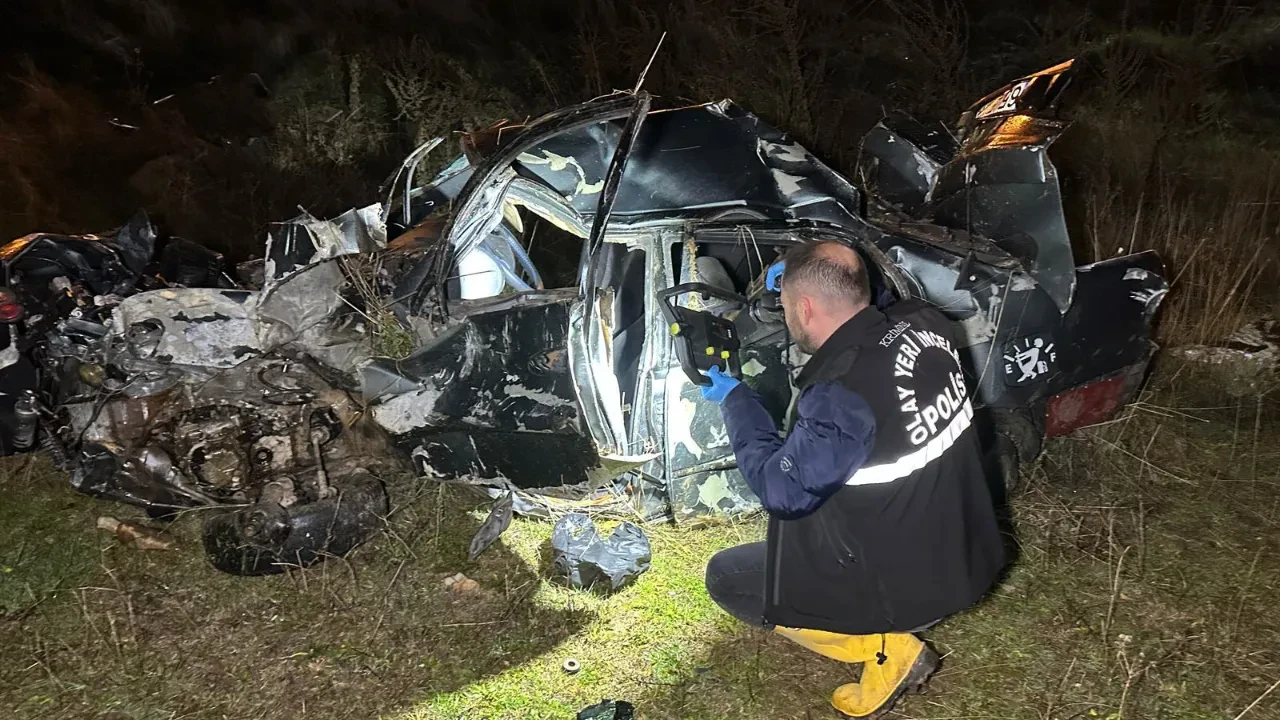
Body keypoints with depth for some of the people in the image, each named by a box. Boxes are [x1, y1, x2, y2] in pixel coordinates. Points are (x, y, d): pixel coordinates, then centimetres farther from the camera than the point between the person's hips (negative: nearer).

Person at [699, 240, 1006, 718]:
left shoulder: (840, 396, -33)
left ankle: (888, 648, 3)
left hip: (907, 586, -8)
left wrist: (734, 400, -10)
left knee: (724, 577, 6)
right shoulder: (923, 323, -10)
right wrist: (801, 278, 12)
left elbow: (781, 490, -20)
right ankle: (890, 624, 23)